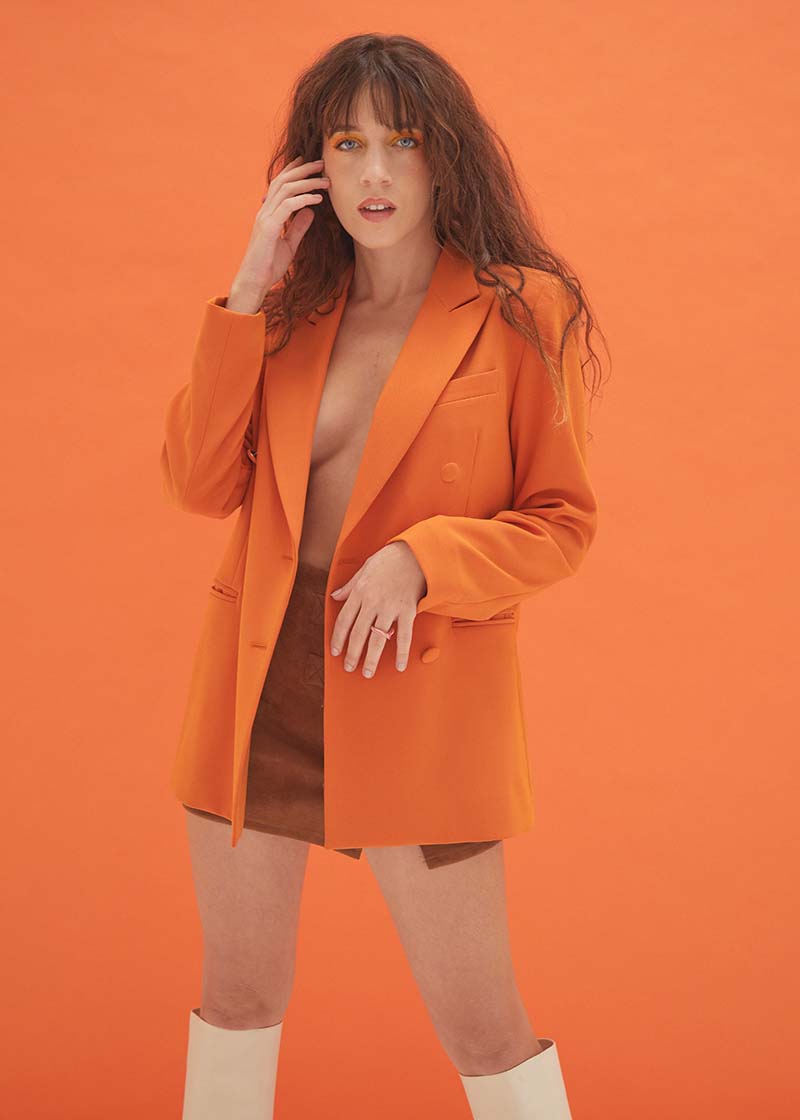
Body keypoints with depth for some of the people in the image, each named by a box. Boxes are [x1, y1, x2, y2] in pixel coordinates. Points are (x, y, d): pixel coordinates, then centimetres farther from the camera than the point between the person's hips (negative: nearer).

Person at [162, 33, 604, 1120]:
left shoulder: (519, 310, -4)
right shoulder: (294, 306, 7)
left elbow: (564, 521, -4)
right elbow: (199, 482, -4)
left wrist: (417, 559, -20)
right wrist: (251, 288, -7)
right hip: (263, 669, 4)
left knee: (479, 1019, 3)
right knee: (238, 992, 16)